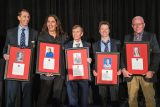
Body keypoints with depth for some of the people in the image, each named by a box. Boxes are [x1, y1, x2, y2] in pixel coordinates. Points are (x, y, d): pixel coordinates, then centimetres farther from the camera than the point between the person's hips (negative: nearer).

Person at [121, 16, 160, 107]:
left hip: (146, 73, -2)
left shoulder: (151, 37, 3)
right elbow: (123, 54, 6)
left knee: (150, 98, 5)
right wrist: (123, 69, -6)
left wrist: (152, 70, -13)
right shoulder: (127, 38, 10)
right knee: (132, 98, 9)